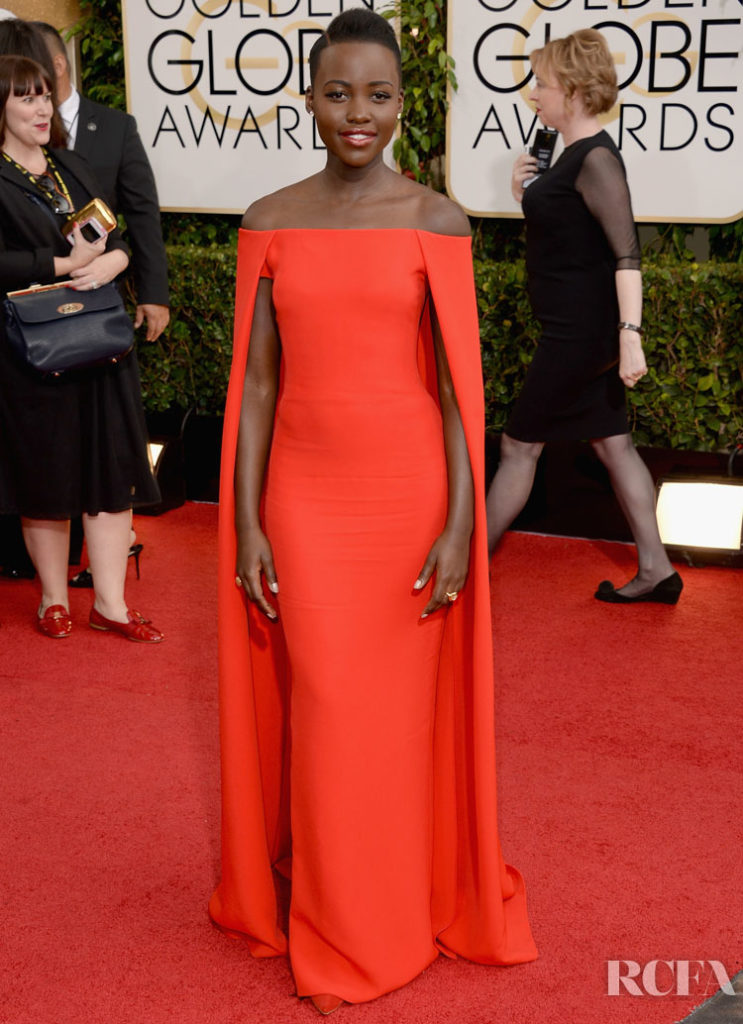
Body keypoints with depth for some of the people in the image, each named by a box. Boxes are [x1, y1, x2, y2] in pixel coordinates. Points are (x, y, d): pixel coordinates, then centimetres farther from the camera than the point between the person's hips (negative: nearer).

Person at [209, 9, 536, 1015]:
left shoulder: (437, 223, -3)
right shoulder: (271, 223, 2)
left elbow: (458, 383, -4)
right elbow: (256, 379, 2)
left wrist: (461, 524, -9)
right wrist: (245, 523, -2)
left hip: (408, 489, -1)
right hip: (304, 496, 1)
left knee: (402, 707, 9)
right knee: (322, 708, 7)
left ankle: (405, 909, 31)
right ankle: (334, 927, 26)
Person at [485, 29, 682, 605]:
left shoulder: (597, 159, -18)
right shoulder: (577, 154, 12)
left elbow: (627, 253, -23)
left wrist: (630, 335, -29)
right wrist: (526, 197, 4)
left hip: (581, 334, -10)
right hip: (581, 333, 10)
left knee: (519, 445, 0)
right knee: (612, 442, 12)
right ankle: (655, 569, 17)